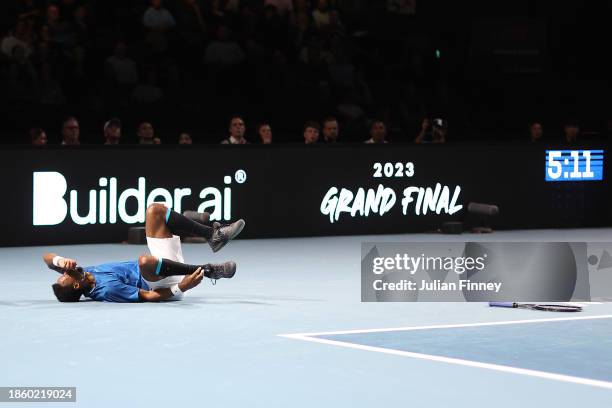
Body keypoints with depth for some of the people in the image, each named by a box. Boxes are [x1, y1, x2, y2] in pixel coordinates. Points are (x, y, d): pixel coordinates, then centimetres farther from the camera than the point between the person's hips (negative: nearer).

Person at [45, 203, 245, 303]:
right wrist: (181, 288, -36)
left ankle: (214, 234, -4)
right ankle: (207, 271, -27)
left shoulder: (80, 275, -7)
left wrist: (61, 261, -21)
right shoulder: (107, 289, -30)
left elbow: (48, 257, 1)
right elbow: (148, 296, -29)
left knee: (155, 210, 1)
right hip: (166, 282, -9)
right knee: (144, 261, -45)